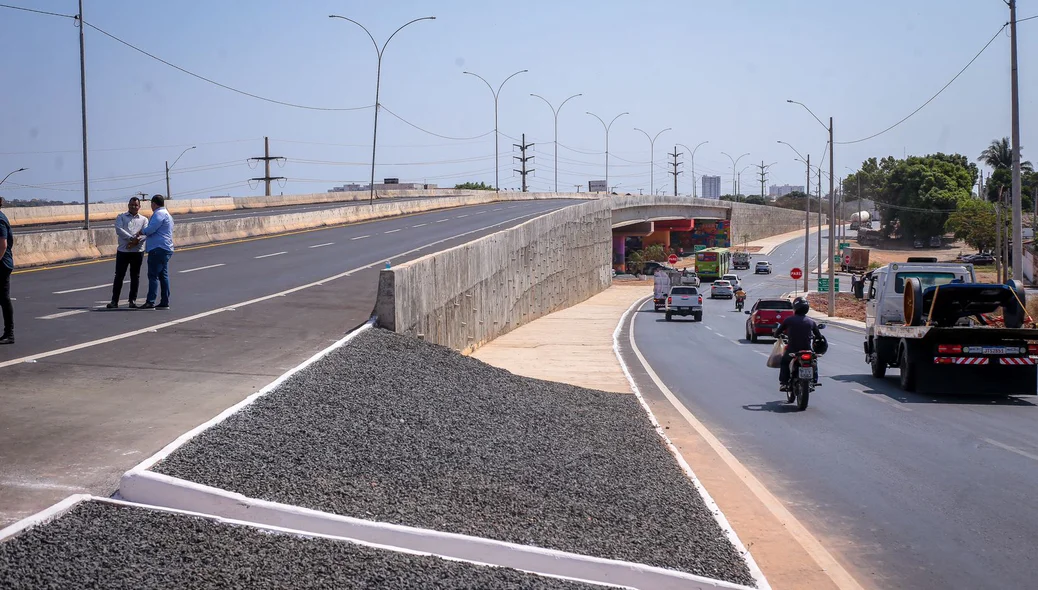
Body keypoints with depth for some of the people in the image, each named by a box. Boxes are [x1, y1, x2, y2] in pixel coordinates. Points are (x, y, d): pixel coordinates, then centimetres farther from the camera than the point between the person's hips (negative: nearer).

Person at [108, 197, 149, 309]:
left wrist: (136, 241, -21)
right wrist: (131, 238, -20)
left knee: (135, 276, 5)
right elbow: (119, 230, -8)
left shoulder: (144, 220, 12)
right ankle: (114, 301, 2)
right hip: (123, 251, -1)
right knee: (119, 276, -1)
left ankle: (132, 300, 12)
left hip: (138, 251, 1)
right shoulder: (121, 217, 9)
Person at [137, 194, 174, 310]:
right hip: (166, 249, 10)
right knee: (163, 275, 10)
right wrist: (143, 236, 27)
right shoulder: (167, 214, 23)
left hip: (158, 249, -10)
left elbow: (150, 229, -19)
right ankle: (165, 302, 10)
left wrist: (141, 232, -1)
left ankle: (150, 302, -16)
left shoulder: (159, 214, -10)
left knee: (153, 275, -12)